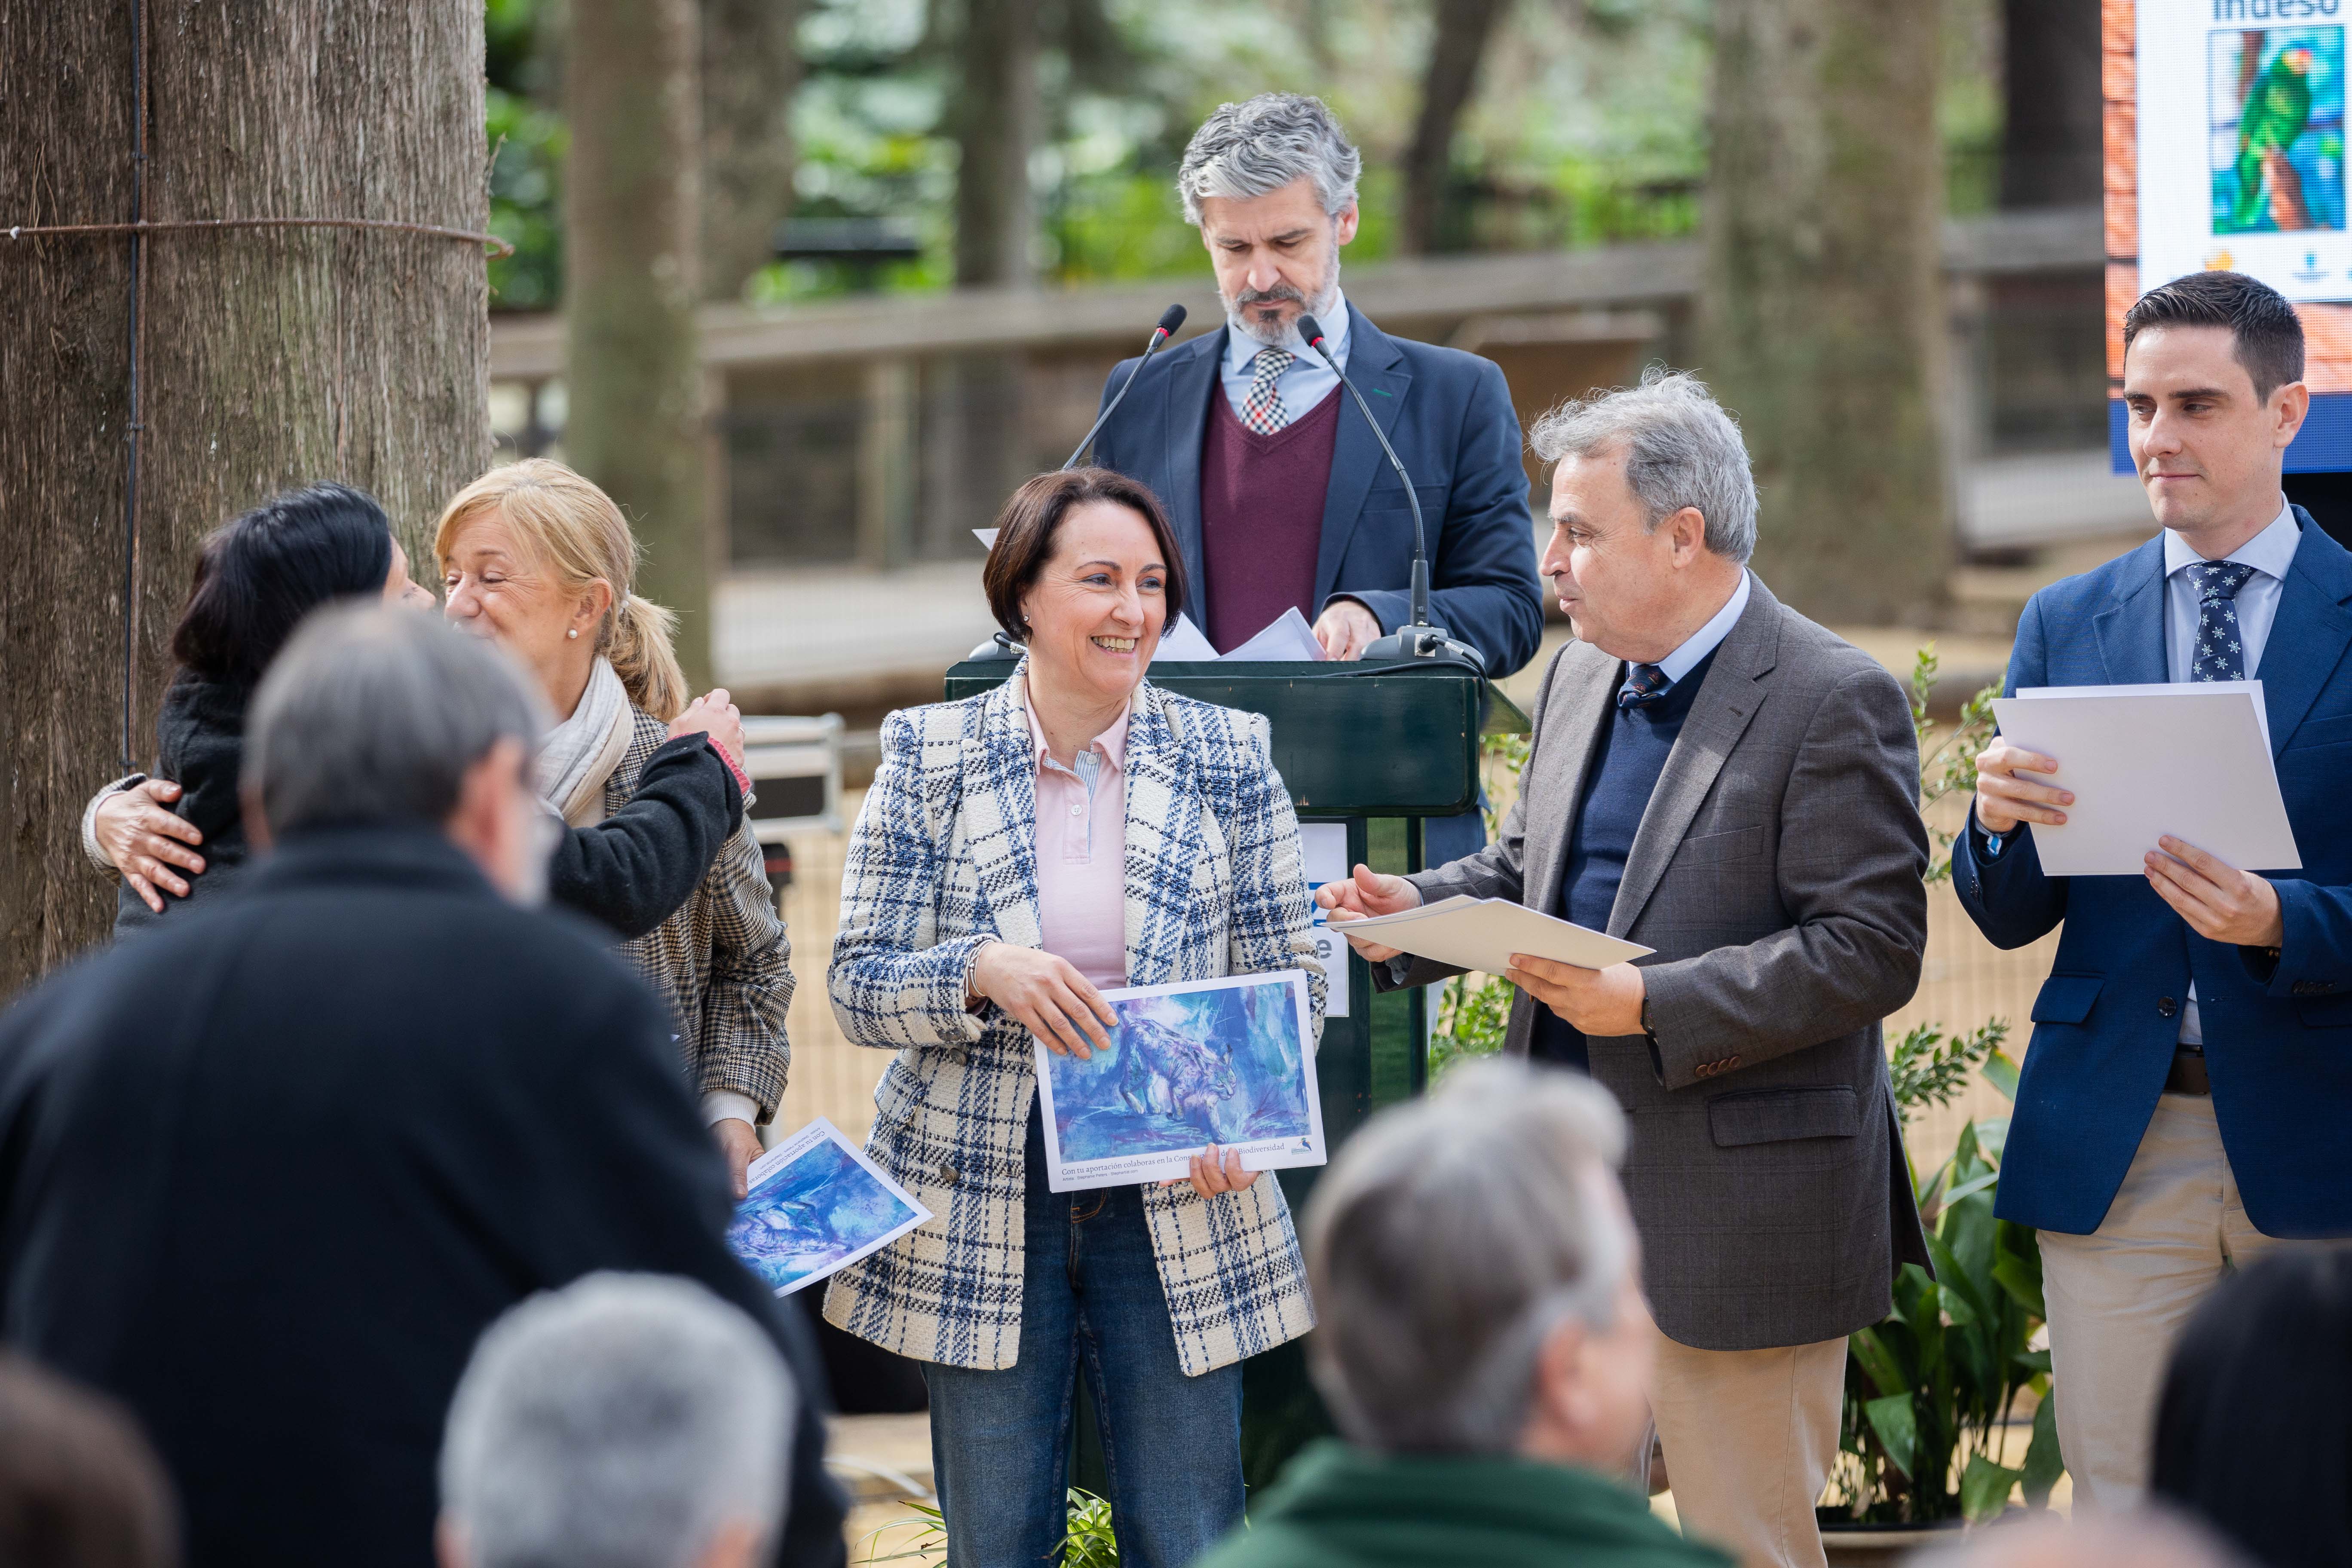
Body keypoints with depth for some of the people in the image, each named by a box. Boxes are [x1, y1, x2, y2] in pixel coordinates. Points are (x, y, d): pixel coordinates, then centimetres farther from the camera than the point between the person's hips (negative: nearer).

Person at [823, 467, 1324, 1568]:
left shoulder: (1228, 758, 4)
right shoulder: (929, 757, 1)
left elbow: (1288, 980, 6)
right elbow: (858, 987, -1)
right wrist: (983, 974, -21)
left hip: (1178, 1203, 1)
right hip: (978, 1208, -1)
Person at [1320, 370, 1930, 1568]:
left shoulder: (1834, 702, -13)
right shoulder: (1581, 679, 13)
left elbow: (1871, 951, -18)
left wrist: (1653, 1007, -24)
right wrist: (1414, 912, 3)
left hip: (1736, 1218, -8)